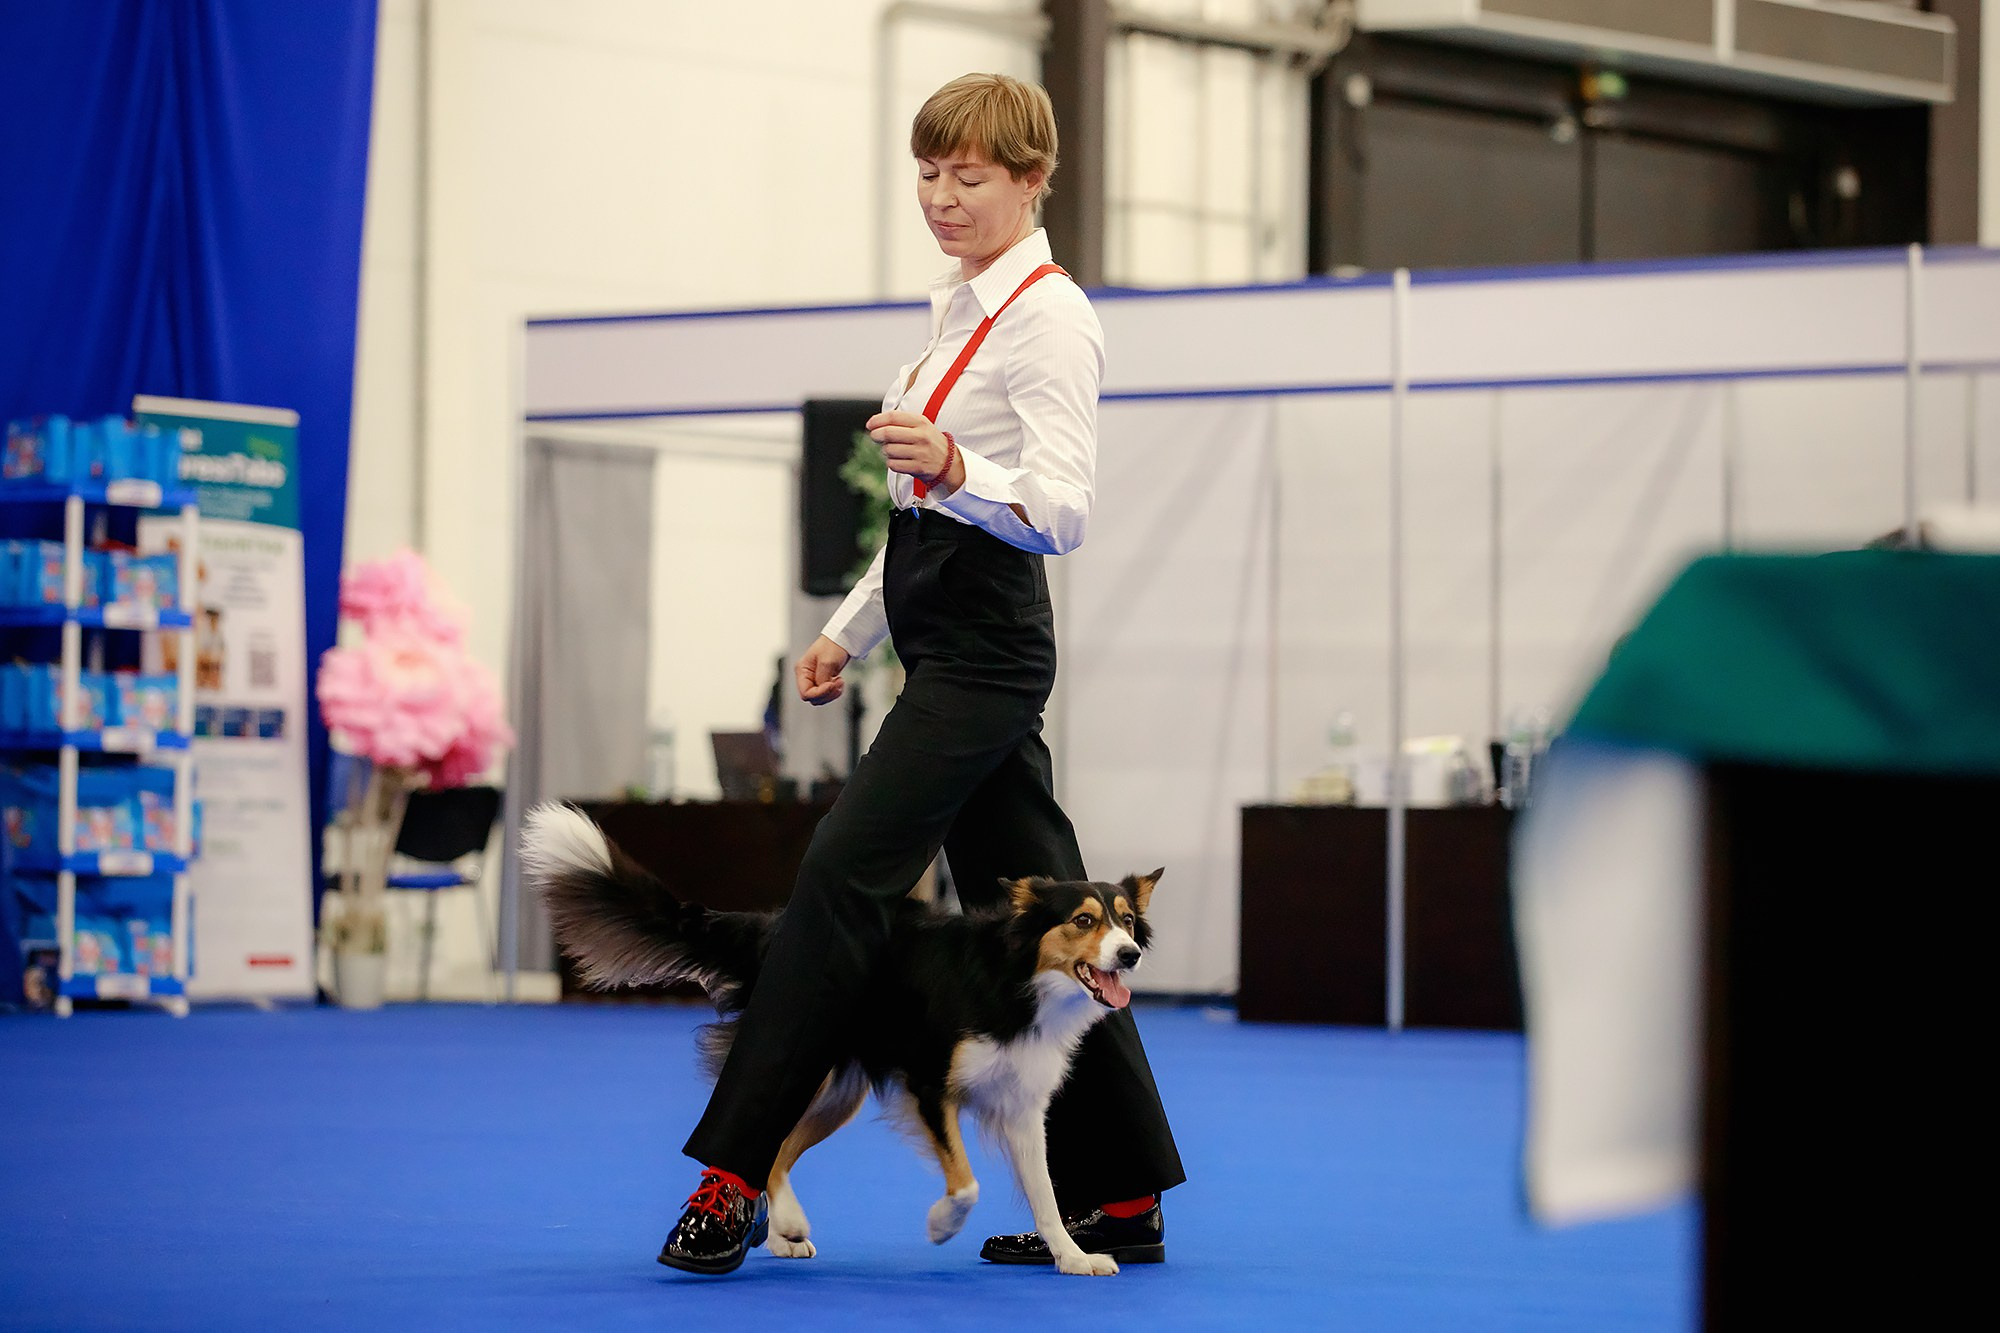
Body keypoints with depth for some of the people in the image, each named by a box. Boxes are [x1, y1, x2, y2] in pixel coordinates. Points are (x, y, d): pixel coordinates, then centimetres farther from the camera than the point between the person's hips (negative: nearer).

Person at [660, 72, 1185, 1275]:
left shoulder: (1048, 317, -10)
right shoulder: (965, 310, 19)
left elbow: (1063, 509, -20)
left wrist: (953, 469, -37)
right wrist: (850, 633, 23)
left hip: (986, 646, -10)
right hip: (950, 644, 10)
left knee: (842, 876, -15)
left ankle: (735, 1176, -16)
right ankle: (1120, 1196, 14)